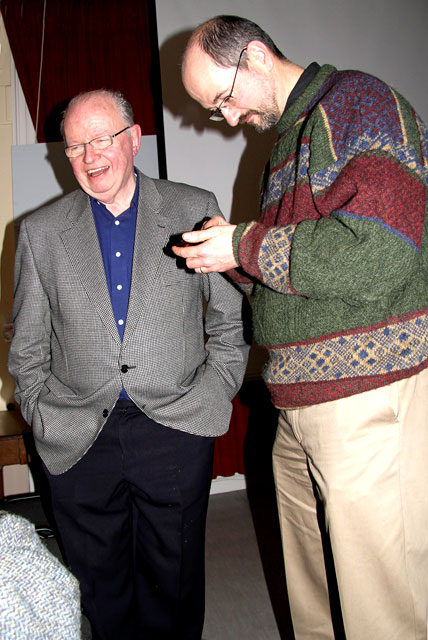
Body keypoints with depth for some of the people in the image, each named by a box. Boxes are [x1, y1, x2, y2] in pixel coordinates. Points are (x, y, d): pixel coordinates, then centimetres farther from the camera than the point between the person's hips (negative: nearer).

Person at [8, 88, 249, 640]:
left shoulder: (194, 210, 3)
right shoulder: (40, 232, 7)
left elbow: (232, 315, 6)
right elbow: (27, 345, 11)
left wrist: (215, 393, -2)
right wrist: (41, 413, 3)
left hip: (176, 427, -1)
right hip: (77, 438, 2)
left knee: (173, 585, 10)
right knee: (100, 585, 13)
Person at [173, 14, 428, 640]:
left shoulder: (359, 101, -6)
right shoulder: (287, 139, 22)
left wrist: (247, 246, -12)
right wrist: (234, 261, 8)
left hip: (372, 399, -9)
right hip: (300, 402, 9)